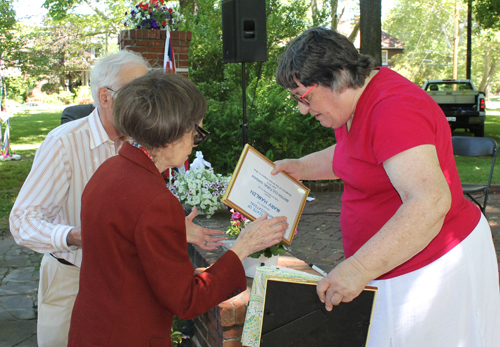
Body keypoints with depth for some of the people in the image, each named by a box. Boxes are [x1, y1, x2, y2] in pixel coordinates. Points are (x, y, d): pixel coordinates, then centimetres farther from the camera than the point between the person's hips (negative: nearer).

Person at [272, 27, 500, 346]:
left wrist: (358, 269, -39)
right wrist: (301, 167, 13)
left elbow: (430, 202, -36)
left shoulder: (393, 109, -25)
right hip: (390, 267, 10)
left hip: (433, 268, -9)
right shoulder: (355, 101, 7)